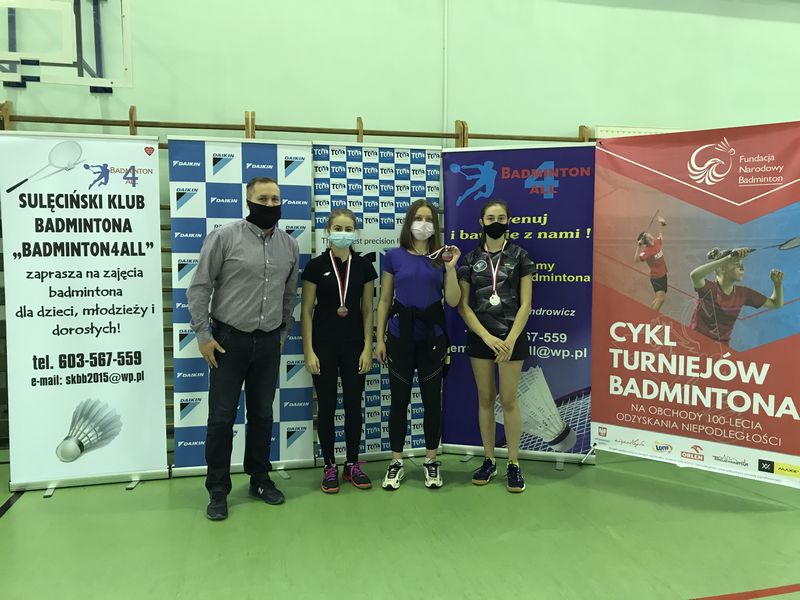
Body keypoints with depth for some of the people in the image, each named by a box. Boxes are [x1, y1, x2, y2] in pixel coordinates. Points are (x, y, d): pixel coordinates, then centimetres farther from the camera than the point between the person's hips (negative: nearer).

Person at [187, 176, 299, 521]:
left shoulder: (289, 245, 5)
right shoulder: (224, 237, -8)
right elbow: (199, 288, -6)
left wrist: (284, 333, 15)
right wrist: (203, 335, -8)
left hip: (268, 342, 4)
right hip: (229, 340, -3)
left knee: (262, 414, 13)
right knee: (222, 417, 4)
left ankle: (260, 479, 30)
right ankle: (218, 491, 19)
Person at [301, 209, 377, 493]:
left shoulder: (364, 266, 3)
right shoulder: (316, 265, -4)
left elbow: (367, 309, 5)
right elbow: (306, 311, -3)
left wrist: (368, 347, -2)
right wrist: (309, 351, -8)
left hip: (354, 344, 2)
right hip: (324, 344, -2)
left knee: (354, 404, 8)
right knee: (327, 406, 5)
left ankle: (352, 465, 22)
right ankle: (329, 466, 19)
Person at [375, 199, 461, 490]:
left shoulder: (442, 256, 4)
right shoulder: (394, 256, 1)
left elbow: (453, 301, -1)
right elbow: (384, 300, 3)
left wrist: (451, 268, -14)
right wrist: (379, 339, -1)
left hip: (432, 337, 1)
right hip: (400, 337, -1)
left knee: (432, 399, 7)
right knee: (399, 400, 6)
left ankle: (431, 461, 22)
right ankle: (396, 463, 19)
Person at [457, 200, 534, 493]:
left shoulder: (519, 256, 1)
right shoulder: (470, 259, 4)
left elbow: (525, 304, -3)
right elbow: (463, 305, 0)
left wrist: (510, 340, -12)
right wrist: (487, 337, -9)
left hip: (512, 336, -2)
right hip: (479, 337, 2)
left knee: (508, 400, 0)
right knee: (485, 399, 8)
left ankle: (513, 464, 13)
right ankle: (489, 461, 20)